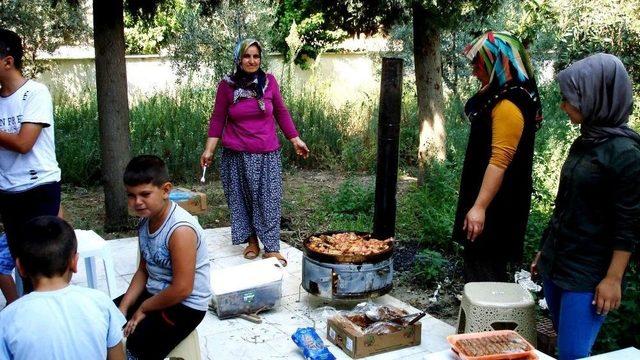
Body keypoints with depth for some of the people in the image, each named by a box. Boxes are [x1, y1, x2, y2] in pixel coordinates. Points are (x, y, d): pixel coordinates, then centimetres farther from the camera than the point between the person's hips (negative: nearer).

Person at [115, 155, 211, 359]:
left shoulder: (181, 229, -27)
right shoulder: (146, 221, 0)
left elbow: (182, 289, -26)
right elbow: (143, 270, 10)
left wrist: (143, 309, -13)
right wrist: (123, 308, -1)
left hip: (185, 305, -9)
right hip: (155, 293, 9)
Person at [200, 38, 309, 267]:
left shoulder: (269, 81, 0)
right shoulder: (227, 85, -1)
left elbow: (281, 113, 9)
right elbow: (217, 119, 3)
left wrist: (295, 140, 9)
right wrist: (209, 150, -1)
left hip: (267, 155, 0)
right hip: (236, 155, 0)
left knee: (268, 200, -2)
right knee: (241, 199, 7)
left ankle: (271, 248, 3)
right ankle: (251, 241, 23)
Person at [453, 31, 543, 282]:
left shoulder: (508, 105, -20)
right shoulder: (497, 97, 13)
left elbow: (500, 161, -26)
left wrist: (480, 207, -28)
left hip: (495, 204, -10)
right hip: (490, 200, 10)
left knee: (483, 271, -4)